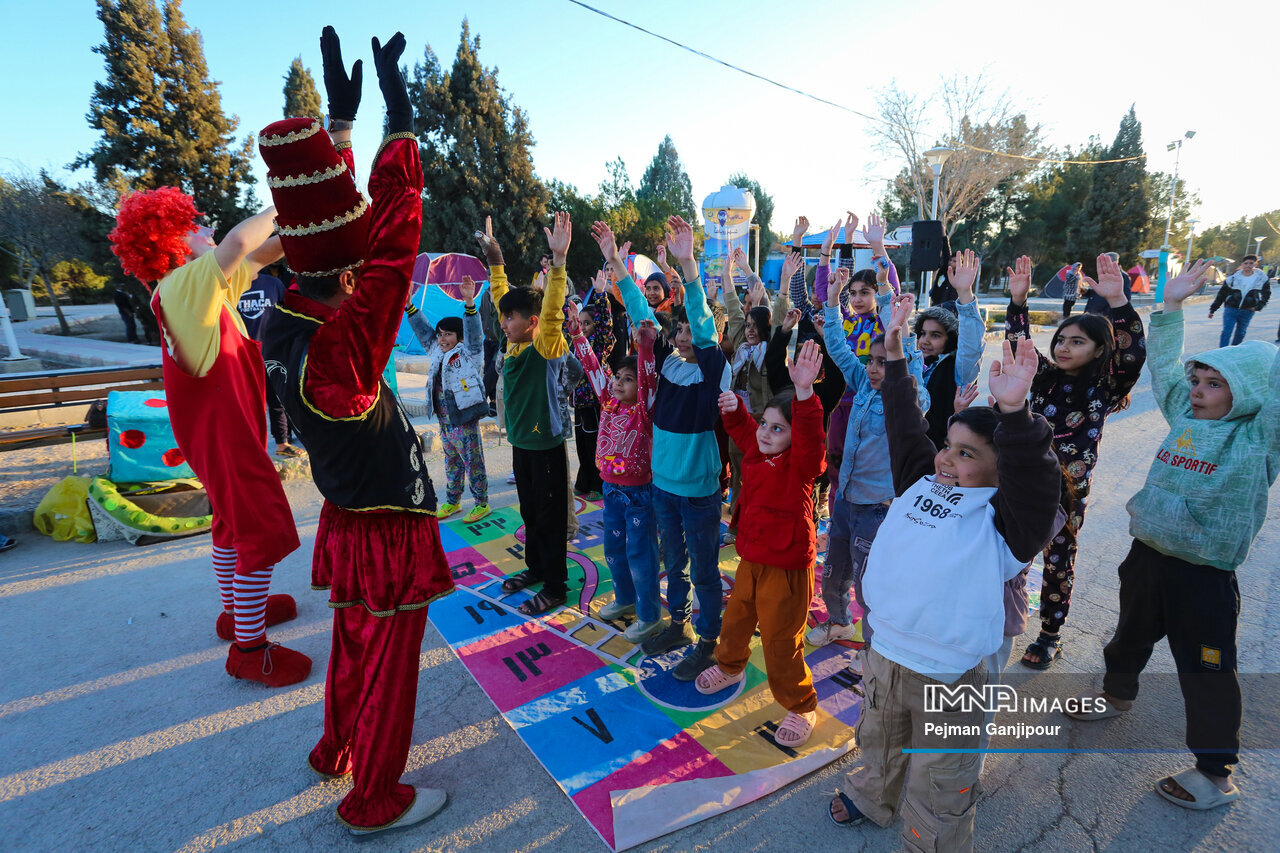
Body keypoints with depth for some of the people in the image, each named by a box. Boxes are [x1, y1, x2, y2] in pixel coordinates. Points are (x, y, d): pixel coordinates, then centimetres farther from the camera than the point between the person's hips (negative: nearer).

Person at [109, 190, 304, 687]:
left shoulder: (202, 286, 9)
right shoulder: (180, 286, -18)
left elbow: (261, 254, 14)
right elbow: (237, 244, -36)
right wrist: (281, 207, -21)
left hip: (227, 427, 11)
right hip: (223, 432, -11)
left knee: (234, 522, 23)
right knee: (264, 533, -6)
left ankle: (237, 611, 41)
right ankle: (249, 651, 6)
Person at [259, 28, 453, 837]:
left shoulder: (289, 320, -8)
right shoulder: (335, 351, -31)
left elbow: (331, 222, 2)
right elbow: (394, 238, -30)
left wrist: (342, 117, 8)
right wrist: (400, 117, -18)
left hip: (351, 521, 8)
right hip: (388, 534, -8)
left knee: (353, 646, 27)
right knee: (387, 663, 12)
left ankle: (337, 749, 51)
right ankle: (374, 800, 33)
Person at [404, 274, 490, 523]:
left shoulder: (470, 353, -10)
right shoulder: (436, 352, 9)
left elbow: (473, 330, -24)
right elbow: (423, 329, 14)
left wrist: (469, 302, -36)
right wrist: (408, 304, 9)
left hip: (465, 422, -7)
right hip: (444, 421, 8)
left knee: (473, 463, 4)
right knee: (452, 462, 20)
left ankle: (482, 503, 17)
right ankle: (452, 501, 33)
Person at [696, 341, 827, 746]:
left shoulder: (800, 463, -21)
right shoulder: (756, 448, -1)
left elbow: (810, 438, -43)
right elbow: (741, 426, 18)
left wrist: (804, 393, -57)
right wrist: (733, 407, -4)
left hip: (787, 567, -7)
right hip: (751, 558, 8)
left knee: (781, 641, 5)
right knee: (736, 618, 26)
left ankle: (801, 707, 30)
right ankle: (729, 666, 55)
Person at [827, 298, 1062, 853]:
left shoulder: (1003, 516, -15)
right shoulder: (921, 482, 0)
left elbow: (1032, 476, -34)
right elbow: (905, 426, 4)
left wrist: (1014, 412, -49)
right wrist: (895, 356, 3)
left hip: (948, 680, -6)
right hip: (883, 655, 6)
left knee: (937, 788, 16)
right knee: (878, 741, 32)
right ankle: (872, 798, 59)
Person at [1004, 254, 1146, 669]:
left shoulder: (1105, 388, -7)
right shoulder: (1044, 375, 2)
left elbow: (1133, 354, -23)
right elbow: (1018, 340, 0)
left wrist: (1117, 302, -33)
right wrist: (1018, 298, -14)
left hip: (1067, 490, -2)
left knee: (1058, 562, 12)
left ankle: (1050, 636, 30)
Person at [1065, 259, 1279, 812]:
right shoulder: (1186, 415, 5)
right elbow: (1164, 366, 16)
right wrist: (1171, 306, 15)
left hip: (1204, 574, -6)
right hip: (1148, 554, 6)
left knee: (1206, 671, 7)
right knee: (1132, 634, 26)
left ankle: (1216, 774, 26)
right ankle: (1117, 695, 52)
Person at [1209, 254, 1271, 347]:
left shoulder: (1262, 278, 1)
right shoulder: (1233, 277, -4)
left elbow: (1266, 294, 11)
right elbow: (1221, 294, 2)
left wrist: (1258, 306, -5)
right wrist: (1213, 309, 2)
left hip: (1248, 311, 2)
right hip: (1231, 309, -2)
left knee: (1240, 334, 11)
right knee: (1226, 333, -11)